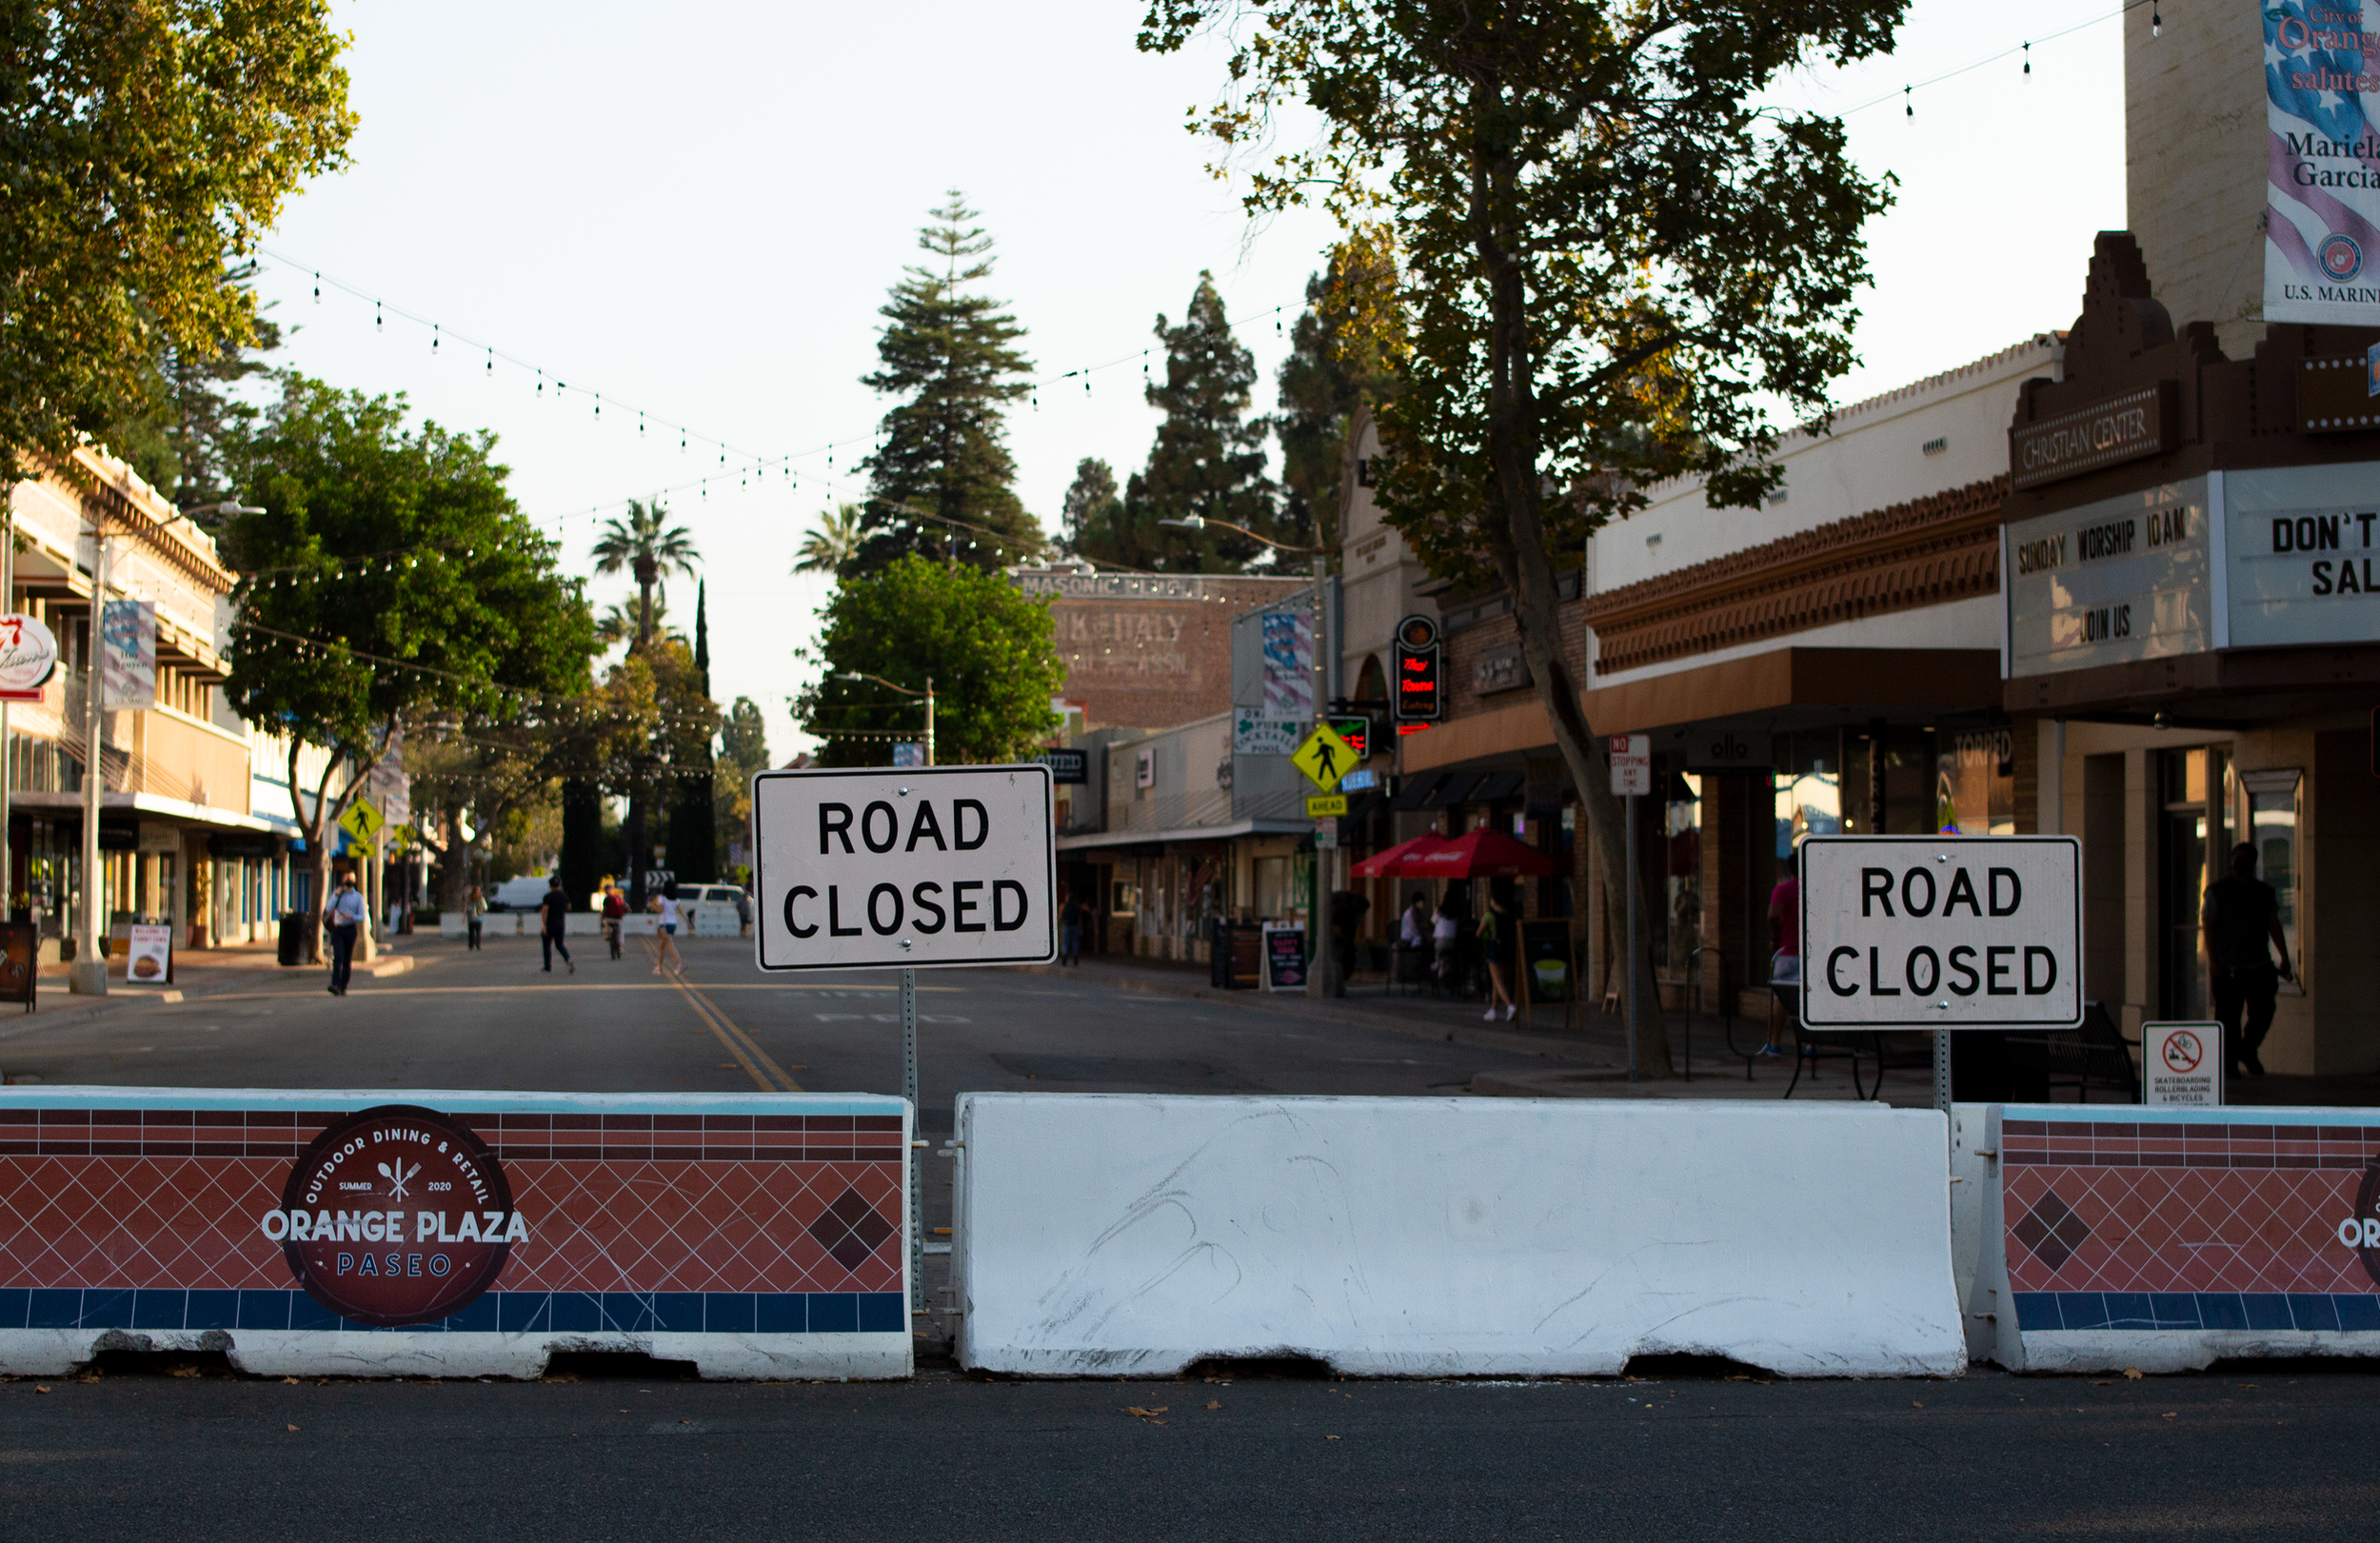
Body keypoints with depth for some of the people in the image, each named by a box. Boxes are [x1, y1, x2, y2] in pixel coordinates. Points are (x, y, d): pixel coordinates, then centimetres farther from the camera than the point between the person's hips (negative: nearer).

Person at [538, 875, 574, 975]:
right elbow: (568, 907, 14)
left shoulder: (548, 896, -13)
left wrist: (544, 925, -21)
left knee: (547, 946, 8)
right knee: (560, 945, 15)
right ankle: (569, 960, -11)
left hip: (549, 925, -5)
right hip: (561, 923, 5)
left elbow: (545, 910, -21)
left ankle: (548, 968, 10)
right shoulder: (564, 895, 4)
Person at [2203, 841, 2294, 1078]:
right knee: (2228, 1017, -1)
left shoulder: (2265, 892, 13)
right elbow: (2208, 926, -2)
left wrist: (2284, 957, 2)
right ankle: (2229, 1063, 10)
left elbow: (2274, 925, 11)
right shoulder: (2217, 891, 2)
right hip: (2227, 968, -3)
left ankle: (2248, 1050, 22)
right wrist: (2212, 960, -11)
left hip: (2259, 966, 3)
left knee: (2263, 1013, -2)